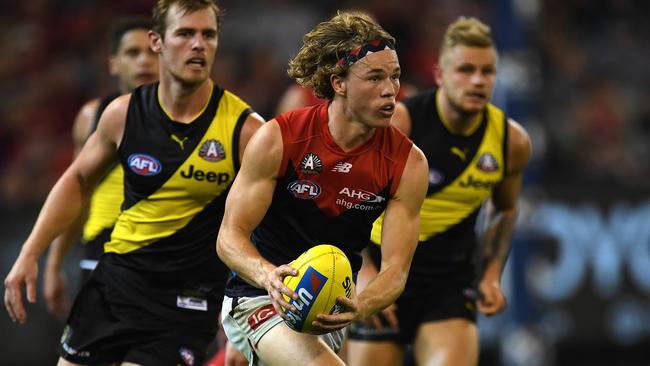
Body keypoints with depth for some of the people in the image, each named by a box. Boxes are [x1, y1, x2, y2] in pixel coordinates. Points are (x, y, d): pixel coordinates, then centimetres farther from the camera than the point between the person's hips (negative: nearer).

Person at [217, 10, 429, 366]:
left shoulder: (408, 163, -8)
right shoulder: (278, 139, -15)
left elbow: (396, 269, -11)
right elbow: (230, 236, -14)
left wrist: (357, 307, -33)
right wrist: (268, 276, -36)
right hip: (258, 297, -5)